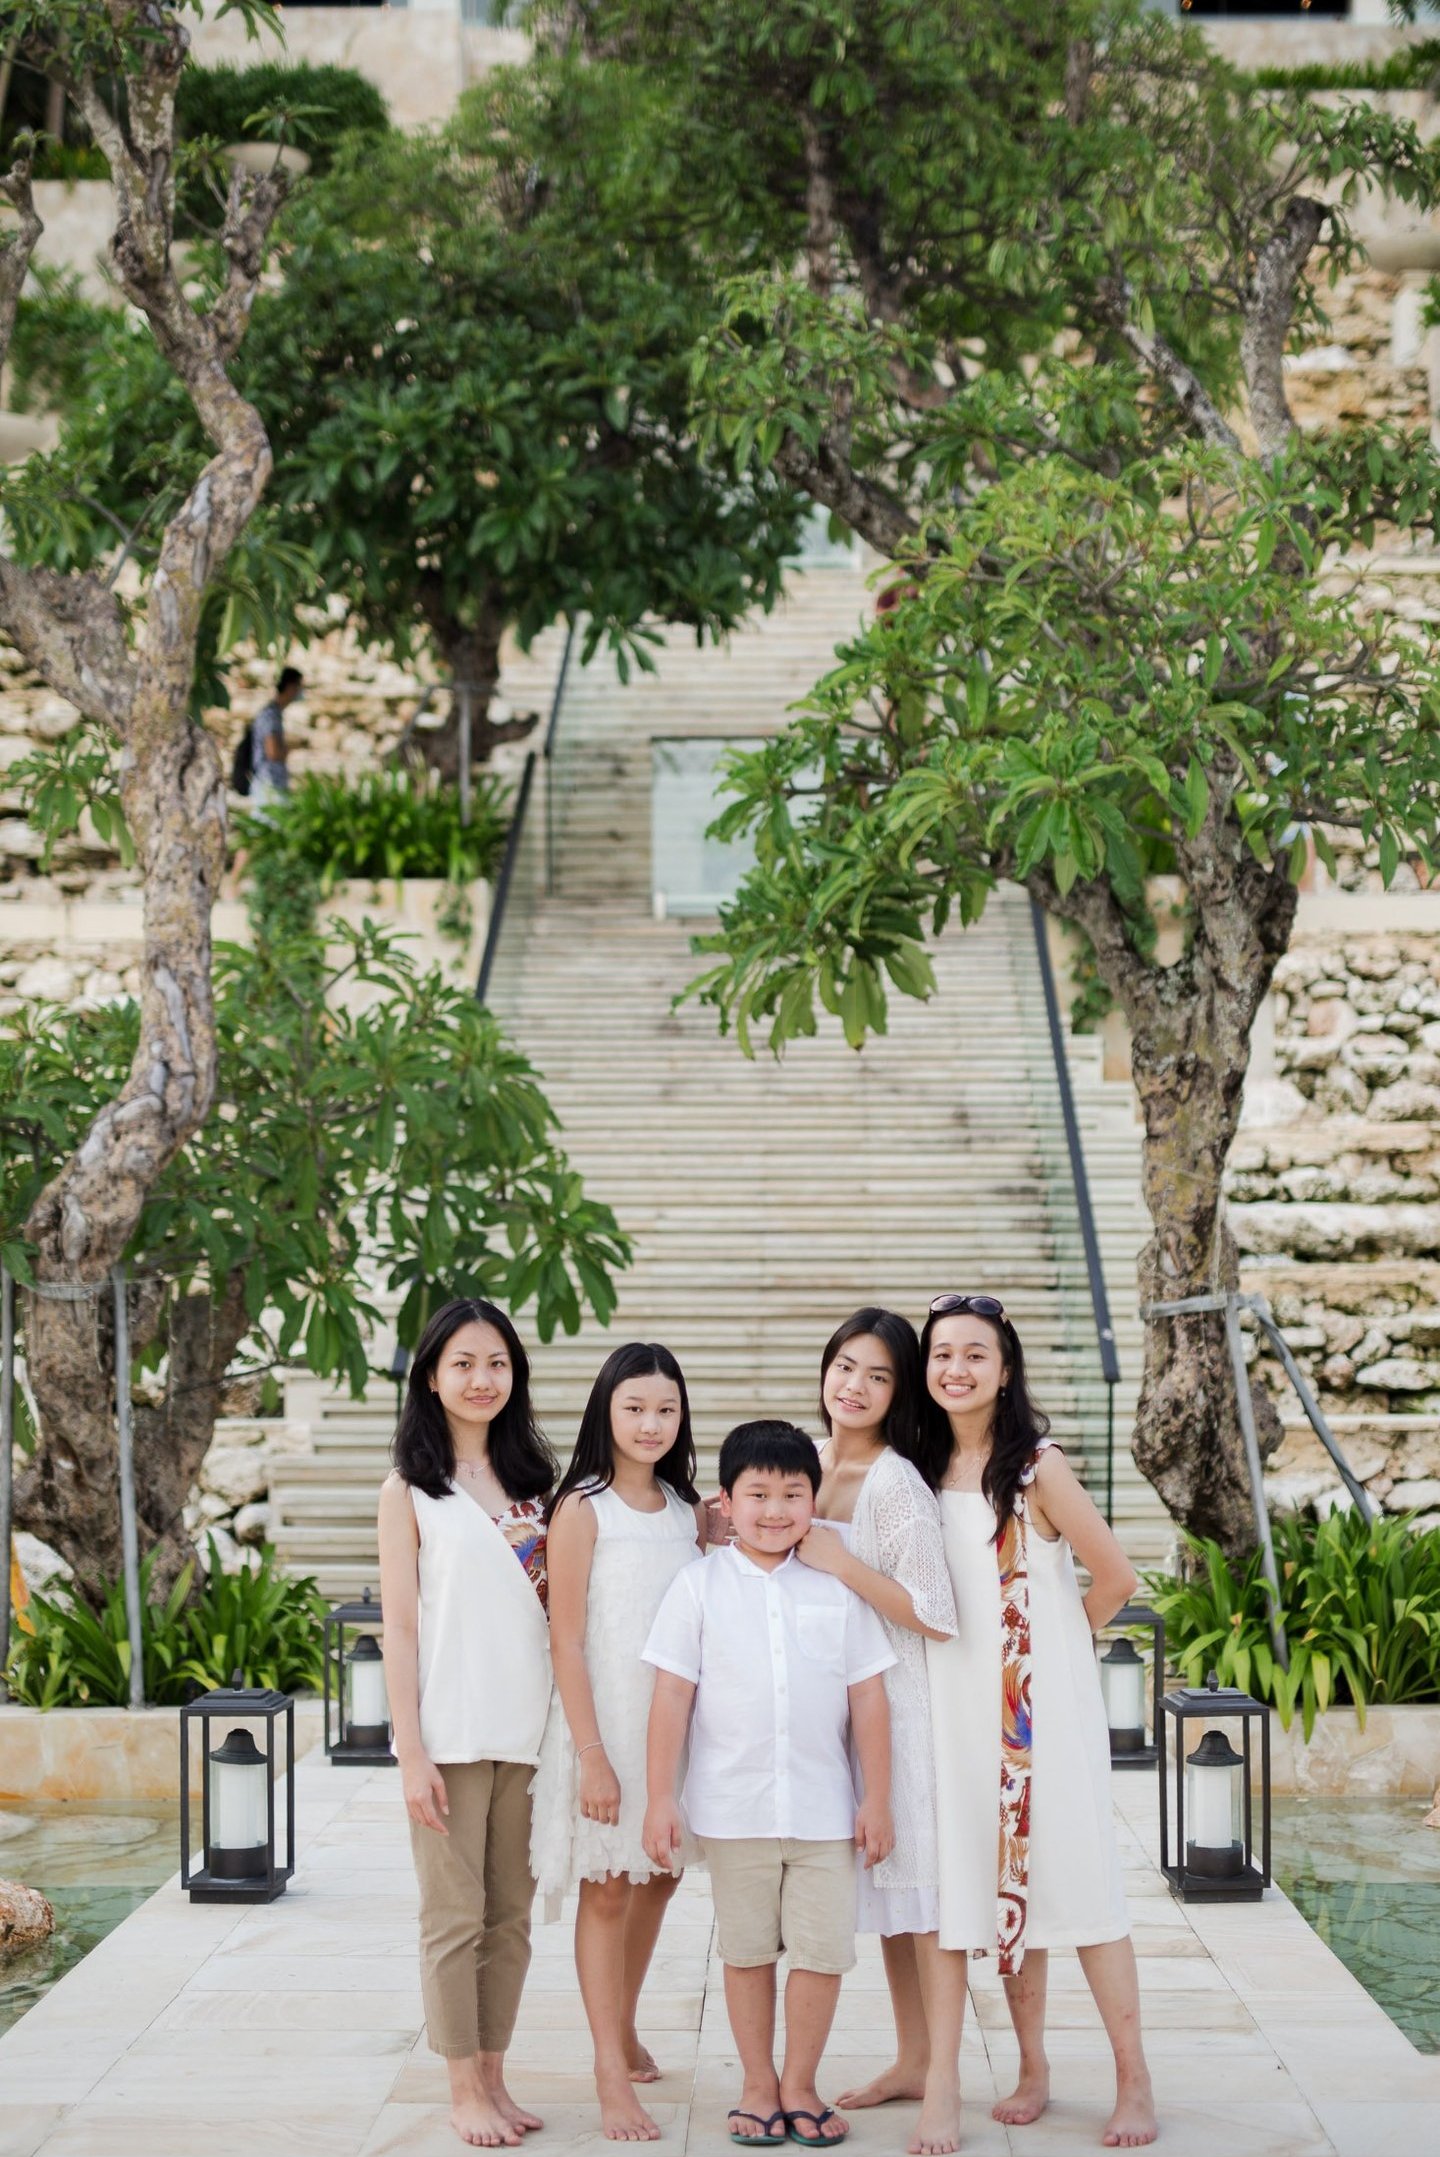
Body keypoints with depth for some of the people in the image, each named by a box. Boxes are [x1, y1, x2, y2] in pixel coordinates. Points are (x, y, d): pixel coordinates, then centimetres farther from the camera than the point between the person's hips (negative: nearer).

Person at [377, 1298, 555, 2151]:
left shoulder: (534, 1482, 11)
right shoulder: (411, 1492, -1)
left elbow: (558, 1606, 14)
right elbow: (401, 1629, -5)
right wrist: (411, 1752, -10)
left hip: (529, 1733, 4)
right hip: (452, 1735, -4)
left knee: (512, 1916, 9)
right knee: (455, 1917, 1)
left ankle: (495, 2075, 19)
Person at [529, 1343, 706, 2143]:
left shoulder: (691, 1510, 7)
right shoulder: (583, 1509, -9)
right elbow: (566, 1641, -11)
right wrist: (592, 1754, -15)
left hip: (679, 1718, 5)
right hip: (607, 1717, -5)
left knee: (658, 1879, 14)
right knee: (607, 1891, 1)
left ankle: (626, 2031, 32)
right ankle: (613, 2078, 5)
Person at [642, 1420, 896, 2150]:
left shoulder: (838, 1588, 2)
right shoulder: (700, 1585, -1)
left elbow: (868, 1698, 3)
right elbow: (672, 1695, -2)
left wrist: (877, 1798, 1)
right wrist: (661, 1796, -5)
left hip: (825, 1808, 1)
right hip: (733, 1807, 0)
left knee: (823, 1950, 1)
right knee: (747, 1951, 9)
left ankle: (799, 2085, 17)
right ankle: (759, 2086, 23)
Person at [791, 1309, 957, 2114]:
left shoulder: (897, 1481, -16)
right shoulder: (808, 1463, 7)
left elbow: (936, 1615, -21)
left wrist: (839, 1561, -20)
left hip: (895, 1706, -8)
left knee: (913, 1891, -1)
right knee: (886, 1889, 13)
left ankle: (932, 2065, 7)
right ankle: (912, 2062, 21)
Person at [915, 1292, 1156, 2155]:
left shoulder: (1038, 1466, -9)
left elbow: (1115, 1577, -7)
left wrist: (1054, 1642, 3)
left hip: (1047, 1704, -4)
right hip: (962, 1709, 4)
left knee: (1075, 1877, -2)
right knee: (990, 1883, 6)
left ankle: (1135, 2083, 7)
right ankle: (1033, 2073, 17)